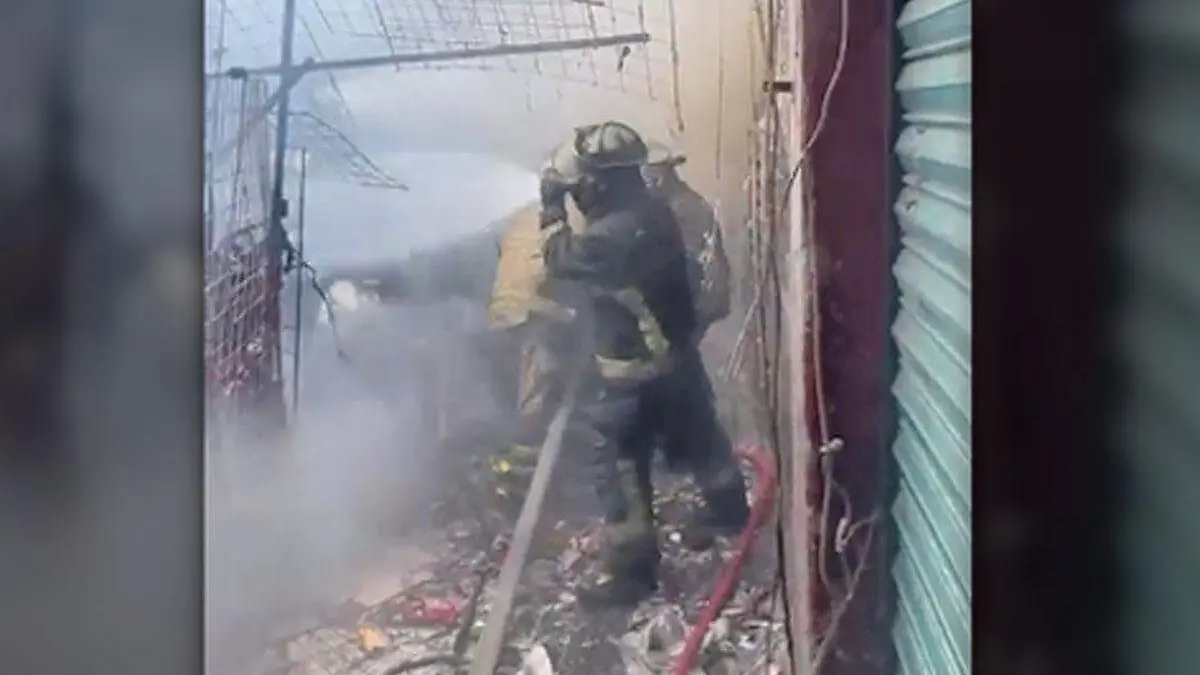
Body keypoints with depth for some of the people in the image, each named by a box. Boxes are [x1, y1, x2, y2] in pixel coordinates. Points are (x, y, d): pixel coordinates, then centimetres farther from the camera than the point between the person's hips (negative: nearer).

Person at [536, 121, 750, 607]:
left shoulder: (614, 234, -30)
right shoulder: (652, 212, 0)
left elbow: (561, 258, -13)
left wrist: (552, 206, -3)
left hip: (632, 371, -9)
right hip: (675, 353, 9)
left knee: (618, 467, -1)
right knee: (698, 434, 26)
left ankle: (629, 568, 5)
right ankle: (728, 508, 48)